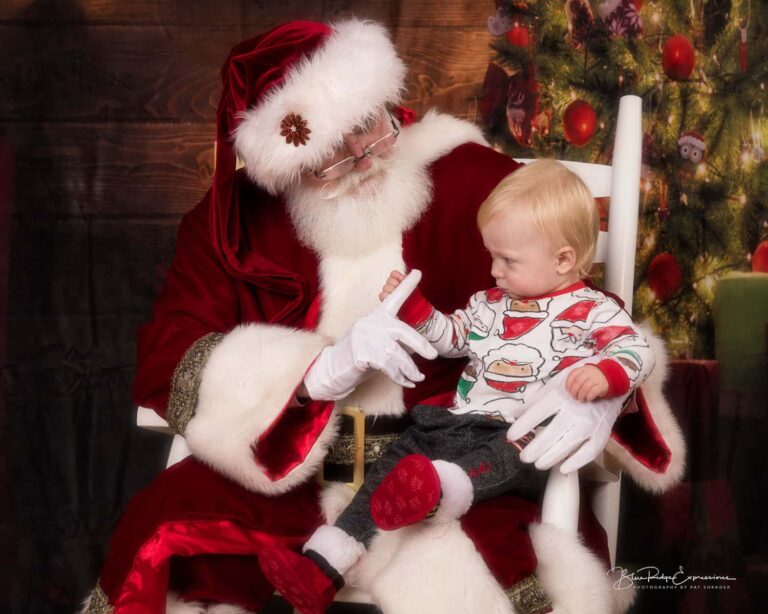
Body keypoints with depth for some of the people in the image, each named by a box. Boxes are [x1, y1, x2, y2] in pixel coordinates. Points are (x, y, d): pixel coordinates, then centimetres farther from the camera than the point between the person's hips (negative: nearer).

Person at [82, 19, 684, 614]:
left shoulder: (472, 182, -3)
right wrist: (325, 370, -22)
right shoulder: (234, 220, 1)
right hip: (284, 478, 2)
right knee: (157, 536, -21)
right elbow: (162, 363, -7)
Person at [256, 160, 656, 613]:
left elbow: (639, 351, -11)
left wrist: (604, 375, -31)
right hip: (463, 424, 6)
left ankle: (437, 492, -69)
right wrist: (413, 306, 18)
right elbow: (450, 337, 34)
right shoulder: (490, 304, 21)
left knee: (507, 455, -39)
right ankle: (327, 561, -21)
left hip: (532, 439, -6)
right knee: (397, 461, -12)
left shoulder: (591, 311, 1)